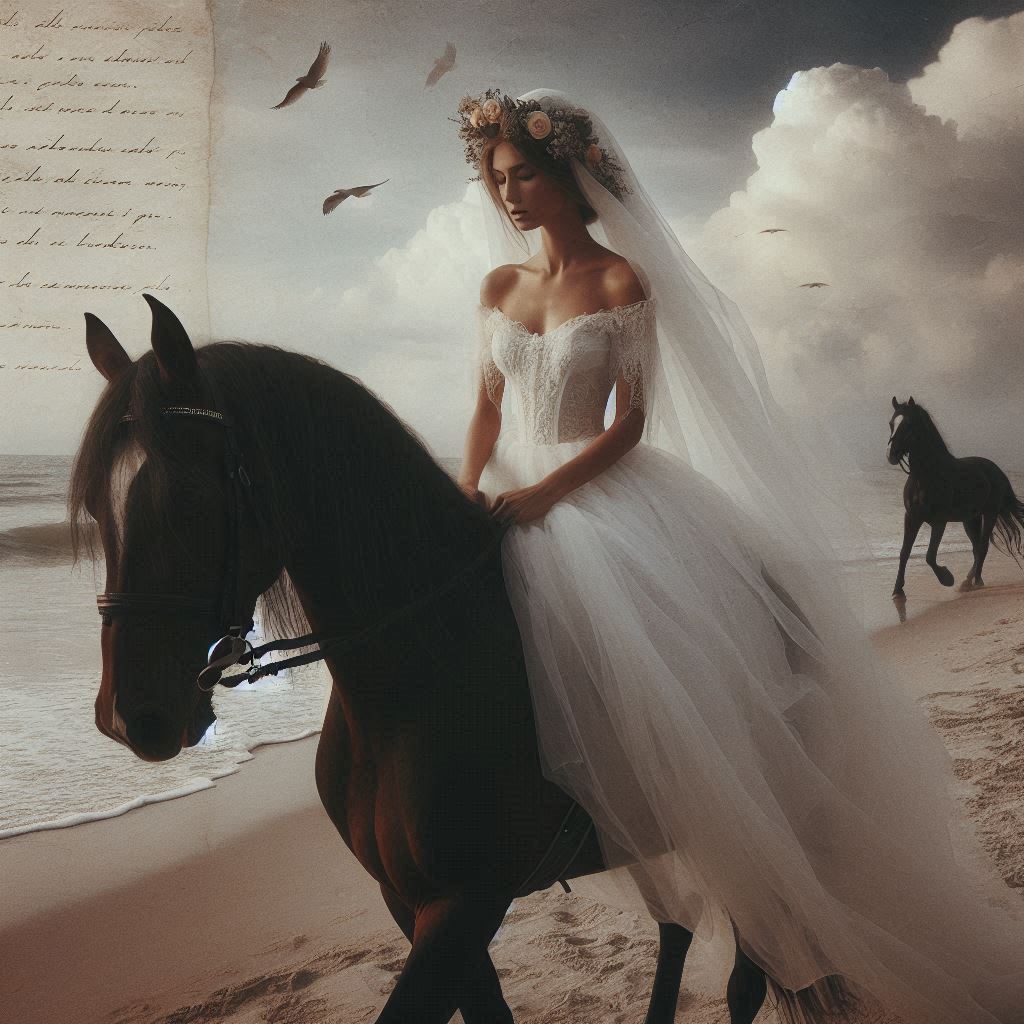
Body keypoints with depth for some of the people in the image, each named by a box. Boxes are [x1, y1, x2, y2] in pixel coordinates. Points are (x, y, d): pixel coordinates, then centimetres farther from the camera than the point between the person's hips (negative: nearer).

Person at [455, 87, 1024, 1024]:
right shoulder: (499, 287, 10)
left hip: (604, 491, -5)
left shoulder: (622, 283, -5)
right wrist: (467, 491, -5)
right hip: (517, 503, 5)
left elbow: (629, 425, -8)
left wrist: (544, 493, -20)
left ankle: (796, 931, -1)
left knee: (693, 699, -14)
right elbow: (488, 409, 12)